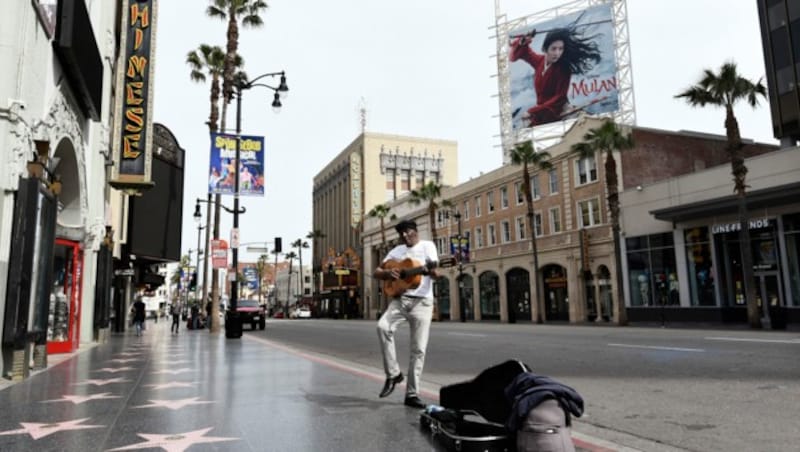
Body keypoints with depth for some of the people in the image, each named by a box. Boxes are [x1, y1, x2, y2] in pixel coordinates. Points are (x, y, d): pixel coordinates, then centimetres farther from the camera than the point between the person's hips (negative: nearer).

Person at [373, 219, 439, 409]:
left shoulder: (427, 246, 3)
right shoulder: (397, 251, 14)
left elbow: (435, 273, -9)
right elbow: (376, 272, 13)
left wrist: (428, 270, -32)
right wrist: (388, 273, -9)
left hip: (422, 302, -2)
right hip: (400, 298, 3)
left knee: (418, 349, -4)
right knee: (383, 326, -25)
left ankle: (412, 393, 7)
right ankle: (393, 373, -11)